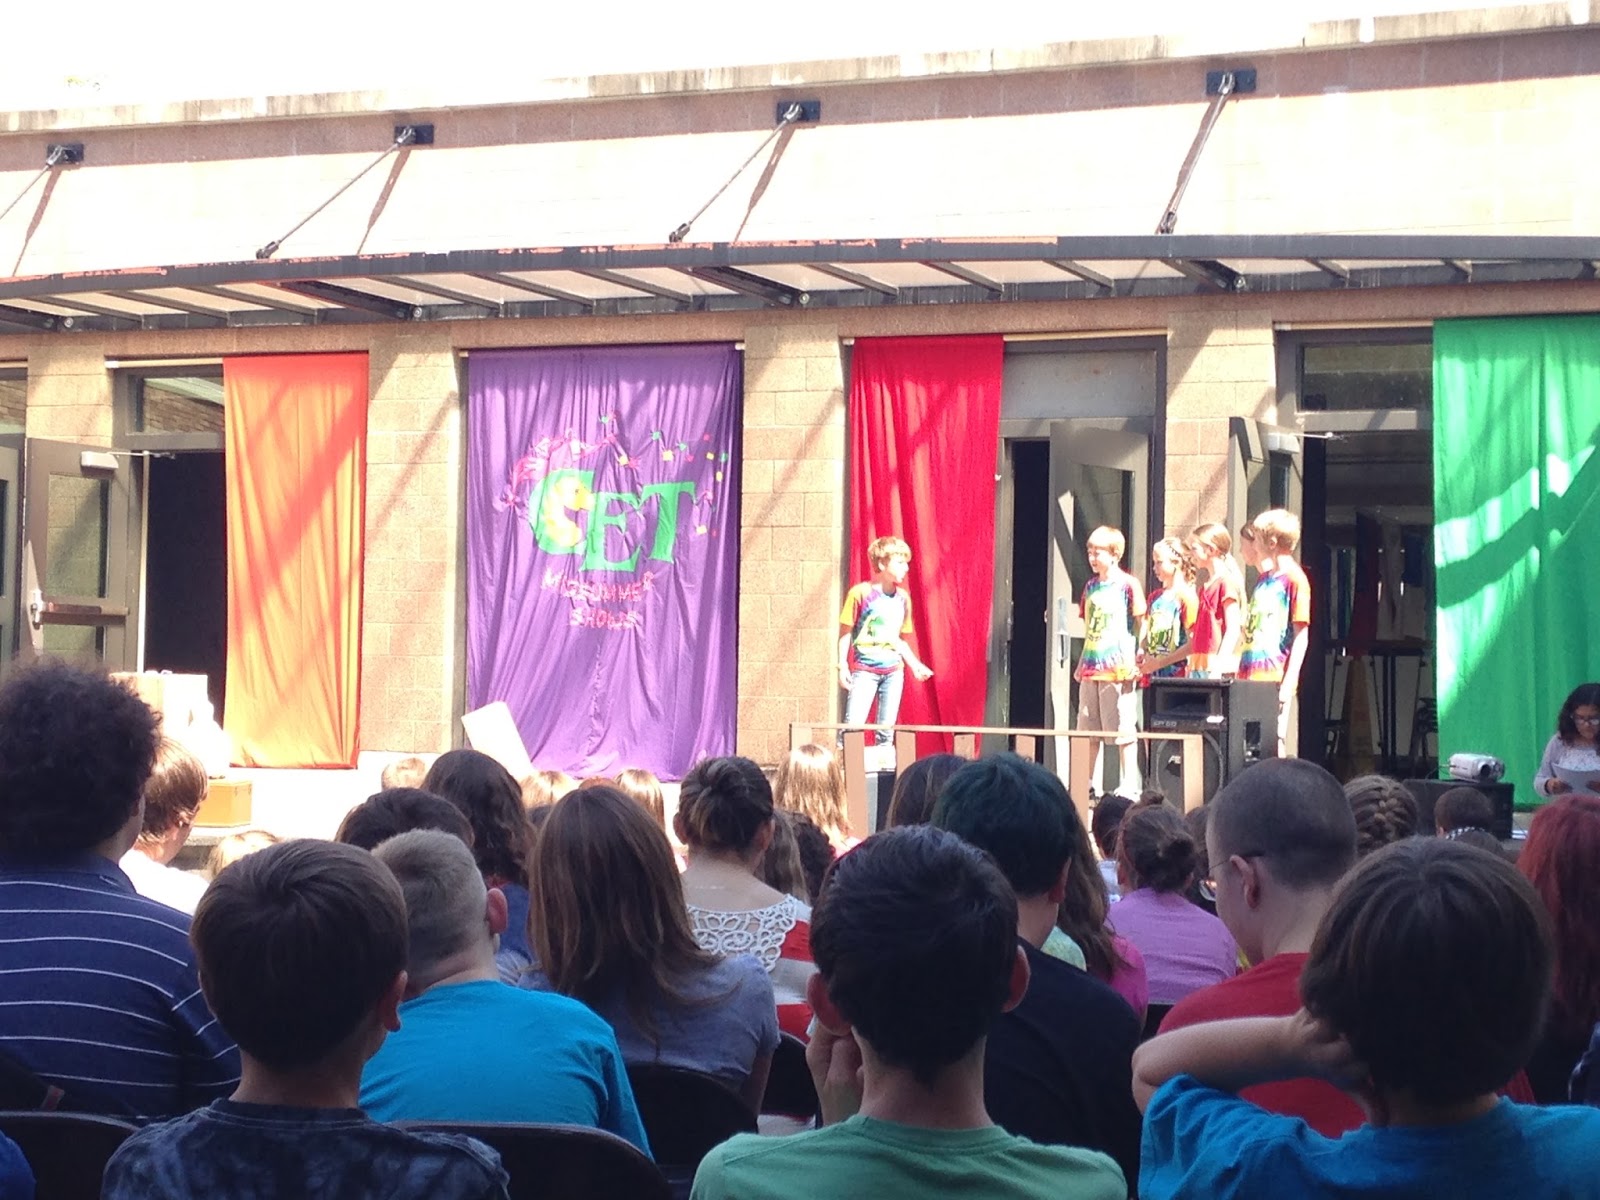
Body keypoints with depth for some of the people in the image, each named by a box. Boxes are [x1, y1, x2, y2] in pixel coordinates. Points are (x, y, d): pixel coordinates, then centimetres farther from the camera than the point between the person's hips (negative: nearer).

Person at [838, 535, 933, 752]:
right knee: (853, 724, -11)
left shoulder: (903, 597, 9)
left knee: (886, 730, 7)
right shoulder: (860, 593, -7)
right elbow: (845, 633, -4)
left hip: (894, 671, 5)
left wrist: (915, 665, 11)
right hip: (864, 669, -5)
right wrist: (843, 666, -10)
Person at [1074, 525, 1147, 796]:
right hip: (1091, 668, 7)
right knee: (1089, 729, 8)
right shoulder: (1091, 586, 15)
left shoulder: (1128, 584, -4)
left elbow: (1141, 625, -4)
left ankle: (1129, 785, -1)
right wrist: (1082, 663, 17)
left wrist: (1135, 662, -11)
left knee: (1123, 728, -5)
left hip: (1118, 669, -7)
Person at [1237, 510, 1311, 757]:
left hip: (1276, 678, -7)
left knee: (1274, 741, -7)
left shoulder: (1294, 578, -6)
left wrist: (1289, 682, -15)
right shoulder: (1264, 579, 18)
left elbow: (1301, 635, -9)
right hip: (1252, 676, 8)